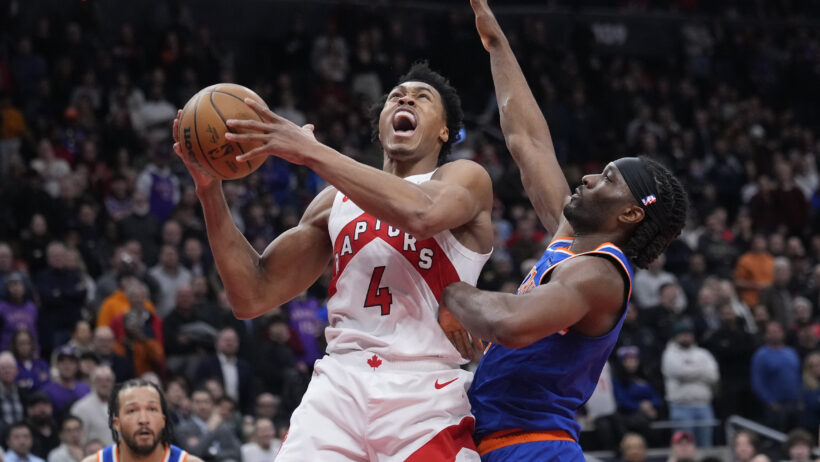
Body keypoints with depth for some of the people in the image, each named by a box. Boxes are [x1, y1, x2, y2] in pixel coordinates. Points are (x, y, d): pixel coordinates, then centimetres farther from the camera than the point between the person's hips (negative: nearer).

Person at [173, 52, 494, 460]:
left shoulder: (465, 178, 9)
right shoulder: (336, 201, 21)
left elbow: (421, 214, -17)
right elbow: (253, 297, 16)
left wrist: (310, 151, -14)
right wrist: (210, 190, 6)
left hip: (427, 392, -3)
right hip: (340, 383, 3)